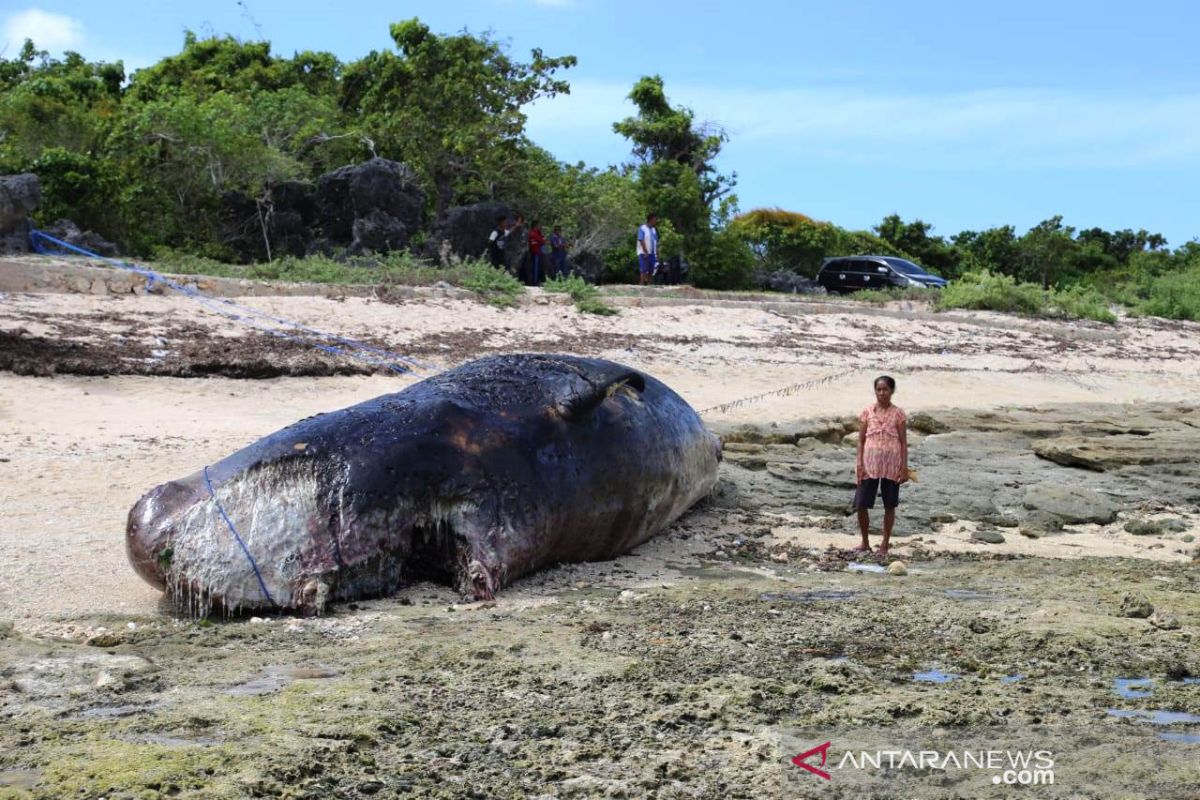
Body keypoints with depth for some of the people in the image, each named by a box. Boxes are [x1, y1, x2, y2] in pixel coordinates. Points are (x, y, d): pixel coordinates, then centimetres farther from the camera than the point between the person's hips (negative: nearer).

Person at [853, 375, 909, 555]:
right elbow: (861, 440, 4)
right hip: (870, 463, 1)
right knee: (861, 504, -1)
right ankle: (865, 543, 15)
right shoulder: (867, 412, 3)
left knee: (889, 505, 5)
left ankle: (884, 545, 16)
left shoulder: (898, 413, -1)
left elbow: (904, 442, 0)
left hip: (892, 465, -1)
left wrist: (905, 467, -5)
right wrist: (859, 464, -5)